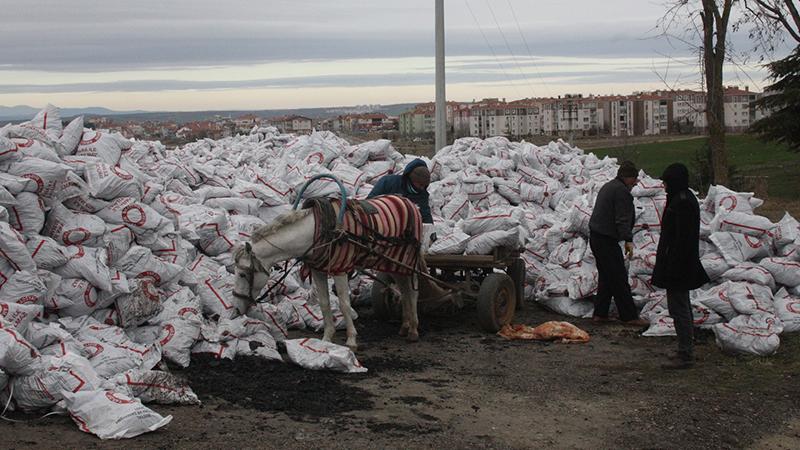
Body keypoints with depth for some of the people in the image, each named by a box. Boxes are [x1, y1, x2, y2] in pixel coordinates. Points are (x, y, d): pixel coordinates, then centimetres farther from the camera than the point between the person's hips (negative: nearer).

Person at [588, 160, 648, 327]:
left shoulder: (608, 187, 18)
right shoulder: (621, 191, -14)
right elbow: (623, 219, -22)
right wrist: (628, 240, -24)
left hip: (595, 238, 10)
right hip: (607, 240, -10)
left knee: (606, 277, 16)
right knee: (619, 279, -6)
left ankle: (600, 313, 17)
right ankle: (629, 316, -4)